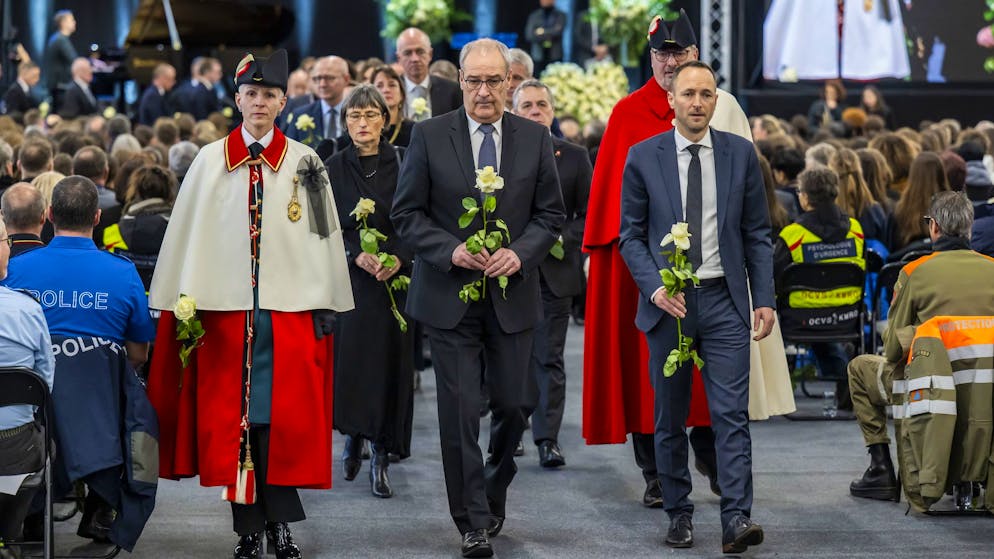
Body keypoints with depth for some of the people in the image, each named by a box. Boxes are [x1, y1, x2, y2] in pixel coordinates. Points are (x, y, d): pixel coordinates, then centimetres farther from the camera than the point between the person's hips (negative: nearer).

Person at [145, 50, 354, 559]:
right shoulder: (210, 161, 5)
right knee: (232, 415, 2)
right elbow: (188, 235, 4)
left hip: (290, 307, 0)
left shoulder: (304, 163, 5)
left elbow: (323, 235, 5)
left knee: (284, 417, 0)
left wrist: (324, 304, 0)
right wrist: (185, 302, -1)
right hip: (226, 307, 0)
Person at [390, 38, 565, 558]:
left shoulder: (535, 138, 3)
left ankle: (493, 493, 33)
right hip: (449, 295, -2)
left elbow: (550, 214, 7)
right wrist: (451, 251, -15)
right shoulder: (429, 136, -2)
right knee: (460, 412, -3)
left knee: (512, 405, 8)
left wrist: (520, 253, -11)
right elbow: (406, 212, -1)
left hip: (512, 295, 2)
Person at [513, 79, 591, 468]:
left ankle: (547, 438, 0)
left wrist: (562, 237, -11)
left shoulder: (575, 157, 6)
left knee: (550, 358, -1)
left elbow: (589, 215, 6)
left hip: (554, 272, 0)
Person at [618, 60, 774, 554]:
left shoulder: (740, 154, 4)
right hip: (668, 303, 0)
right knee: (670, 419, 8)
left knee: (731, 413, -8)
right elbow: (631, 234, 3)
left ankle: (736, 519, -12)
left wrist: (764, 299, 0)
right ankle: (678, 513, 19)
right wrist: (654, 287, -12)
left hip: (724, 300, 0)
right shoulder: (643, 157, 1)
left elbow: (757, 233, 7)